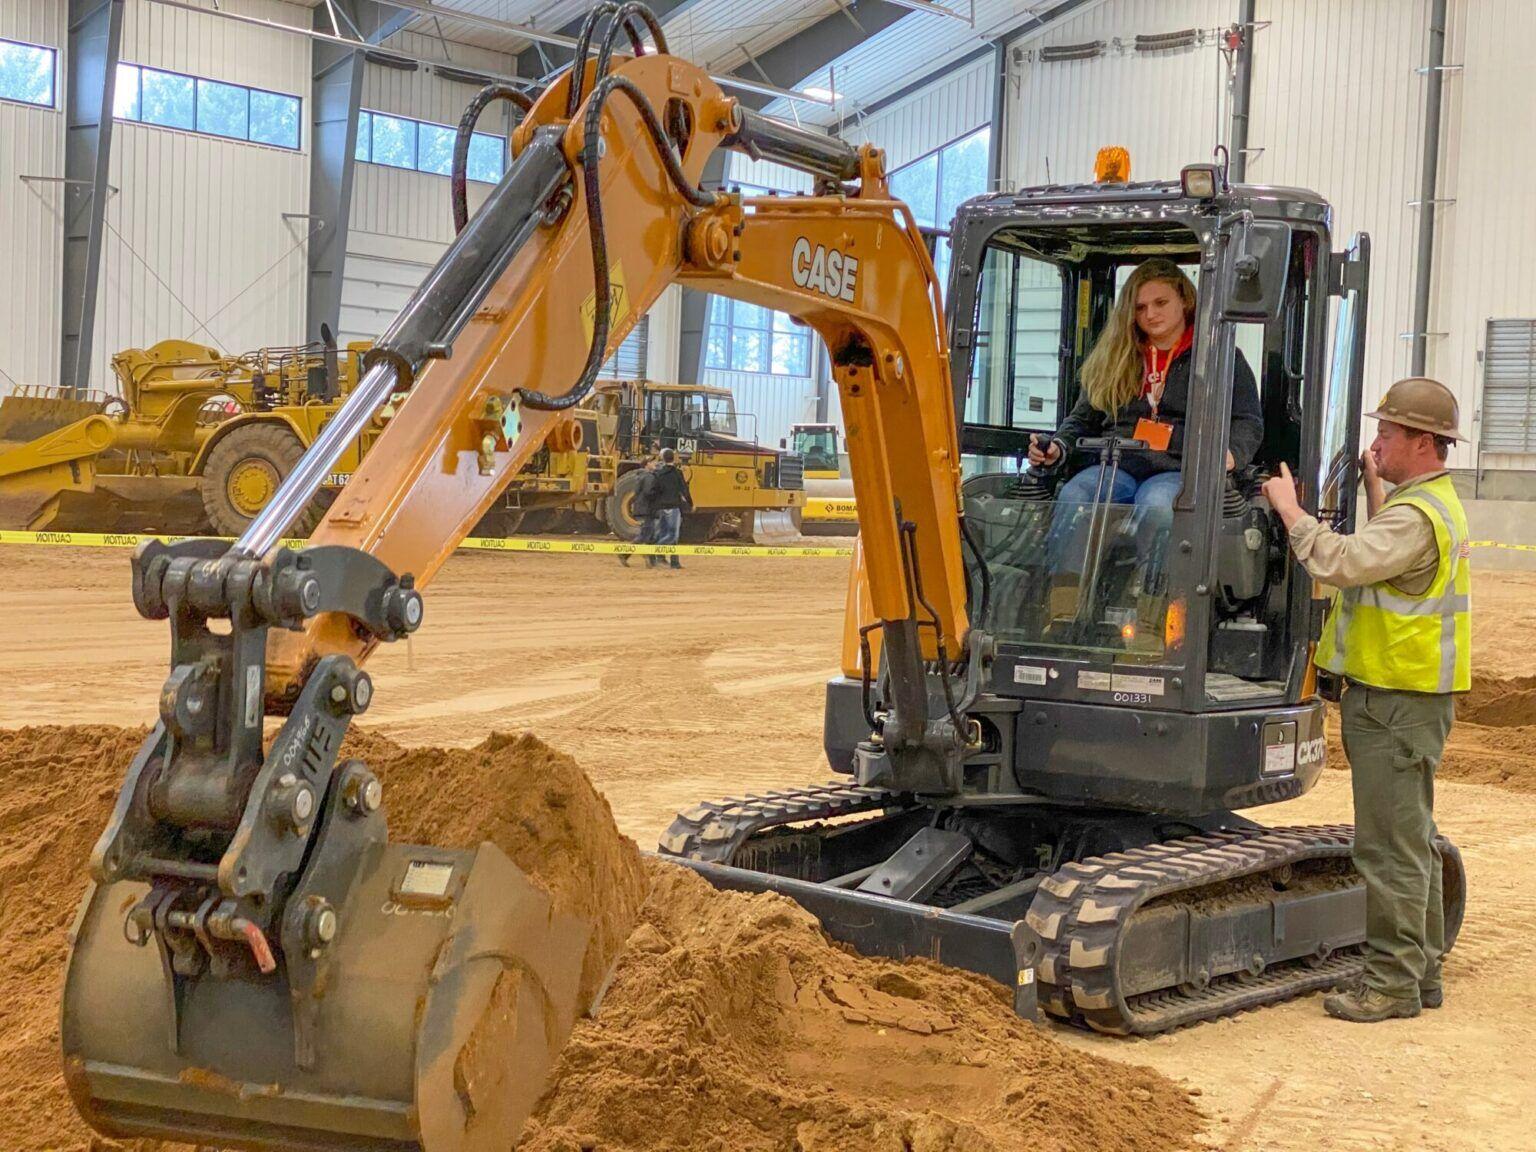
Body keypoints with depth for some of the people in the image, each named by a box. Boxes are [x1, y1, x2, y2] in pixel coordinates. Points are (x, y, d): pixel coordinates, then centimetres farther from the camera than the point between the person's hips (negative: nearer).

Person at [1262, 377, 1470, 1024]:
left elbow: (1339, 563, -29)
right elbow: (1381, 559, 30)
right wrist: (1373, 487, 24)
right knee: (1411, 841, 16)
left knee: (1390, 845, -5)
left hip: (1398, 701, -11)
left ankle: (1393, 981, 1)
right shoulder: (1430, 501, 16)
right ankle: (1420, 970, 25)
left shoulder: (1418, 515, -19)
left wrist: (1290, 510, -15)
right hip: (1403, 695, 11)